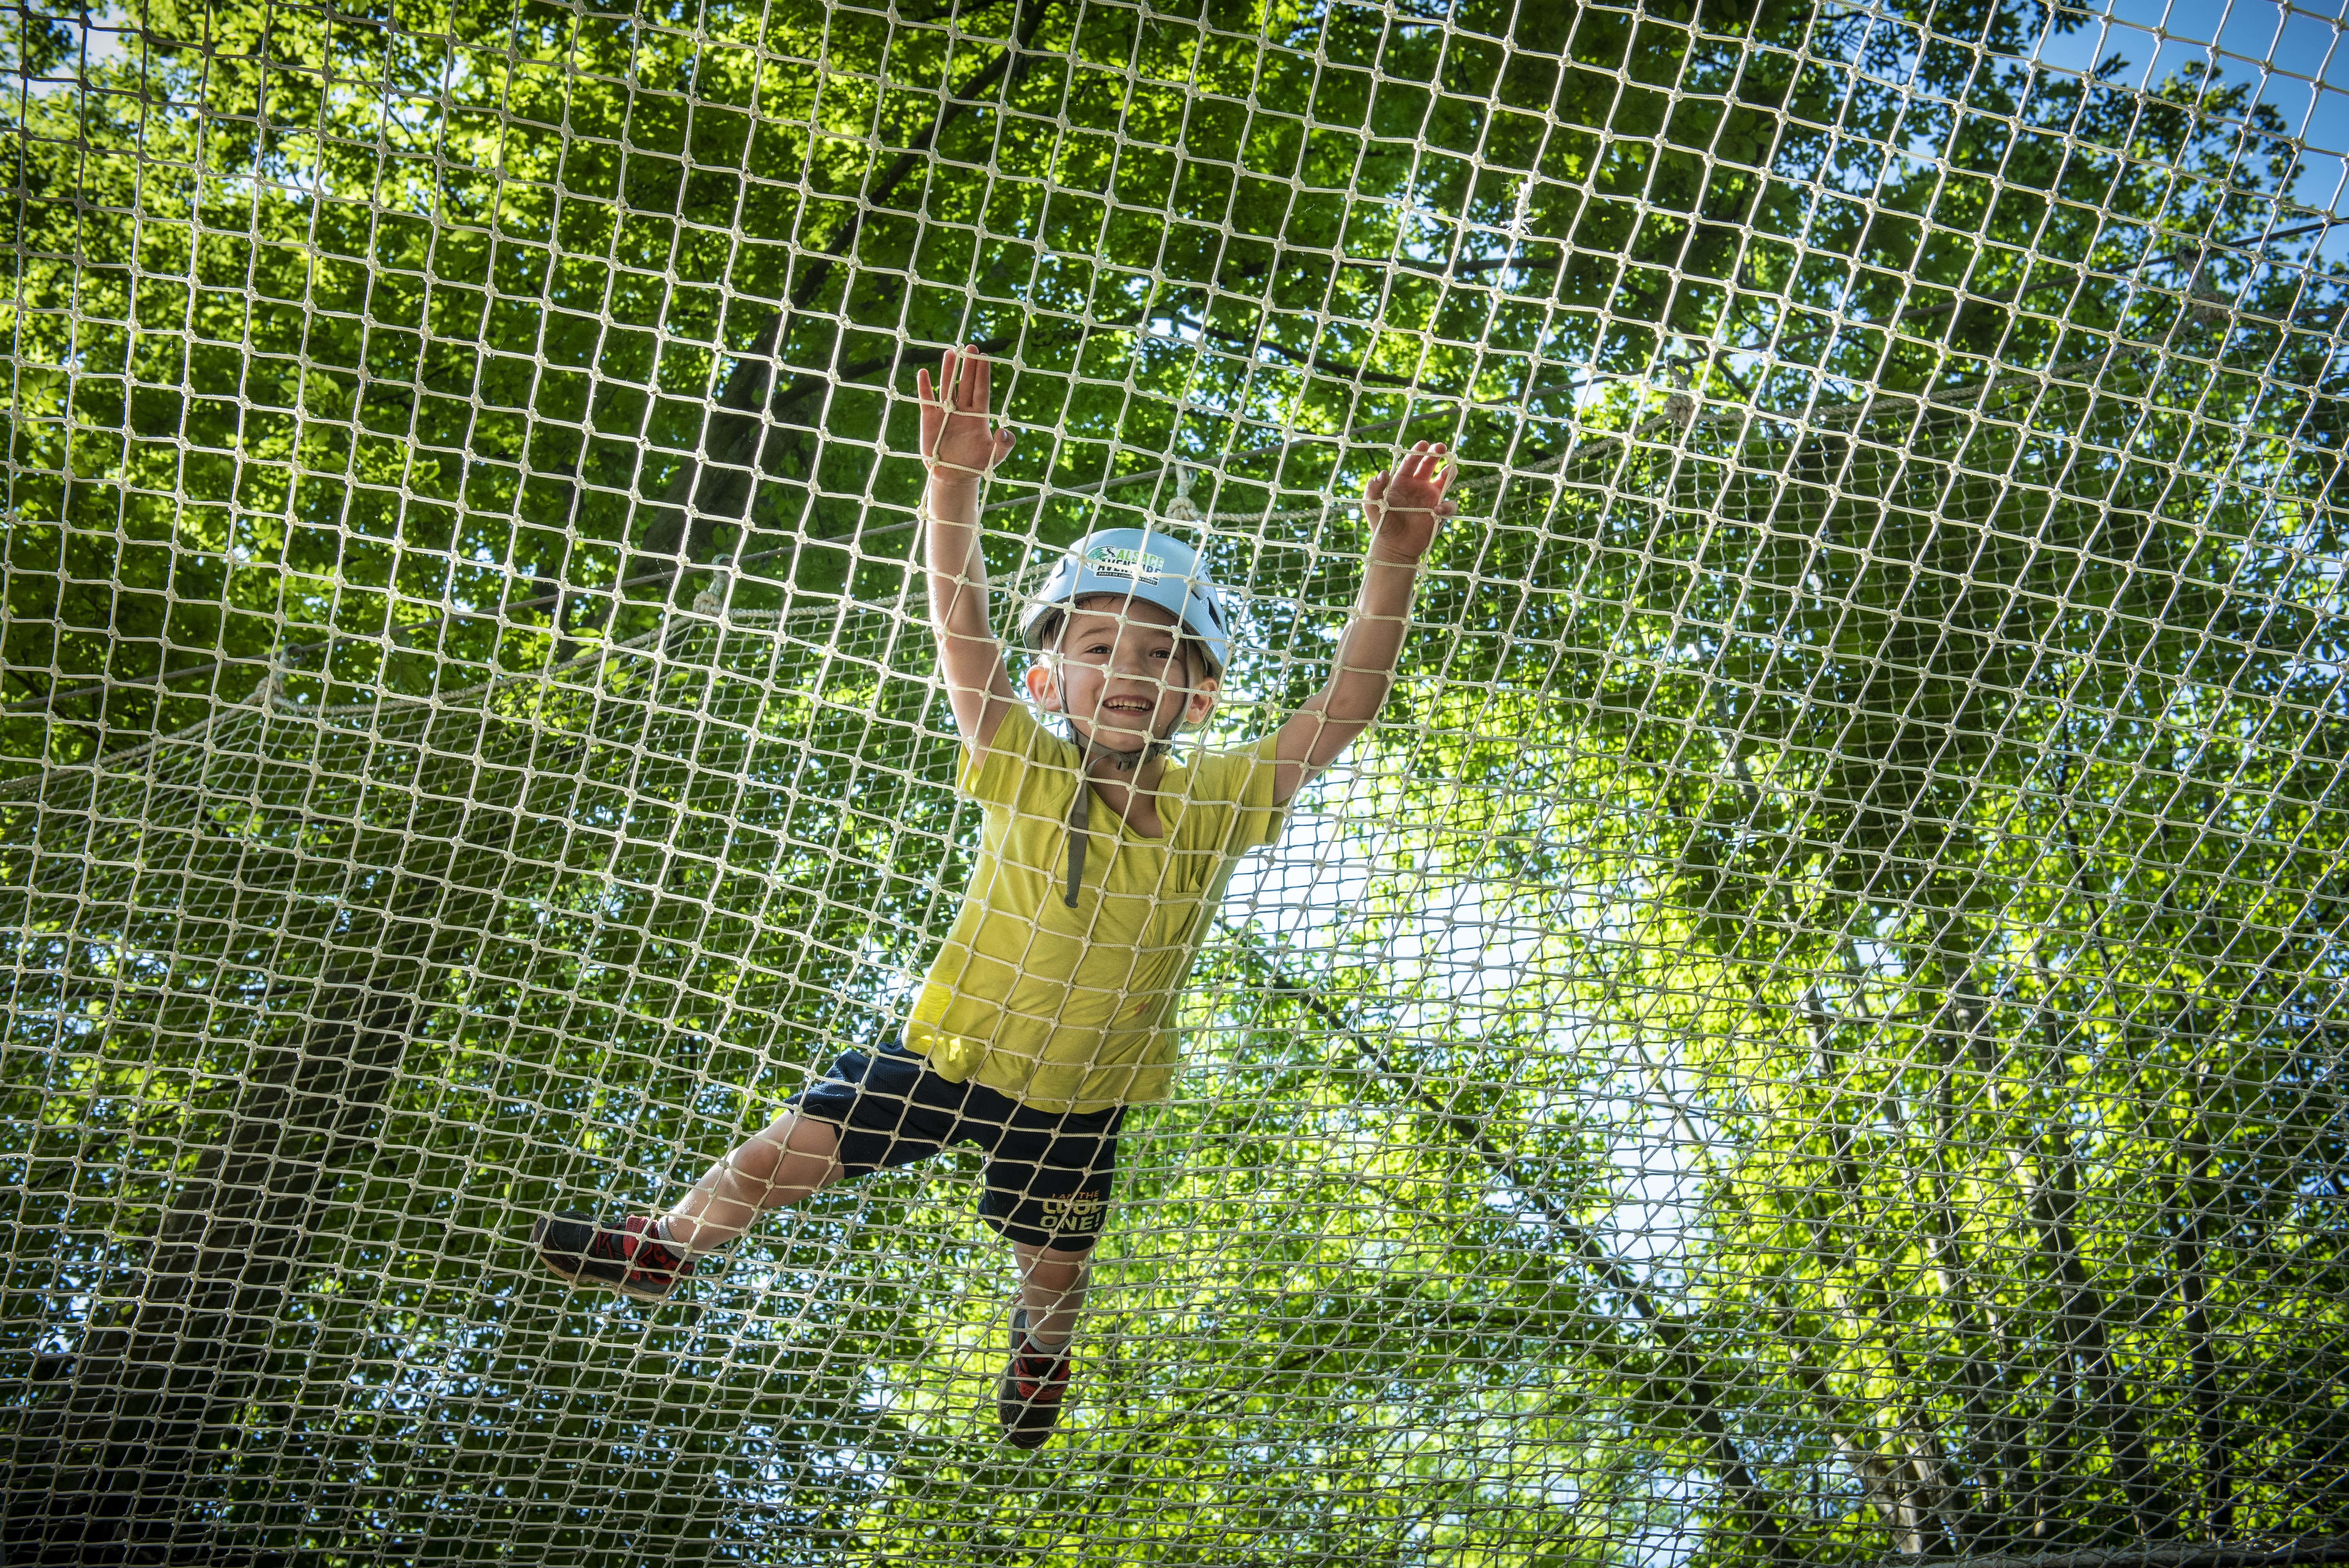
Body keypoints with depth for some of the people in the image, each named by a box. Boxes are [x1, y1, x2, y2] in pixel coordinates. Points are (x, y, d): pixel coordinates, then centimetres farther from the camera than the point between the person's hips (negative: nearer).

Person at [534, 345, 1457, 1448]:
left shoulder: (1215, 806, -18)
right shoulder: (1030, 774, -21)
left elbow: (1346, 706, -22)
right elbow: (962, 634, -33)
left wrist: (1392, 564, -35)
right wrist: (955, 489, -48)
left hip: (1079, 1098, 1)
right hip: (947, 1050, -1)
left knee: (1054, 1263, 20)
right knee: (785, 1156, -3)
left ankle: (1038, 1358, 57)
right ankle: (664, 1249, 28)